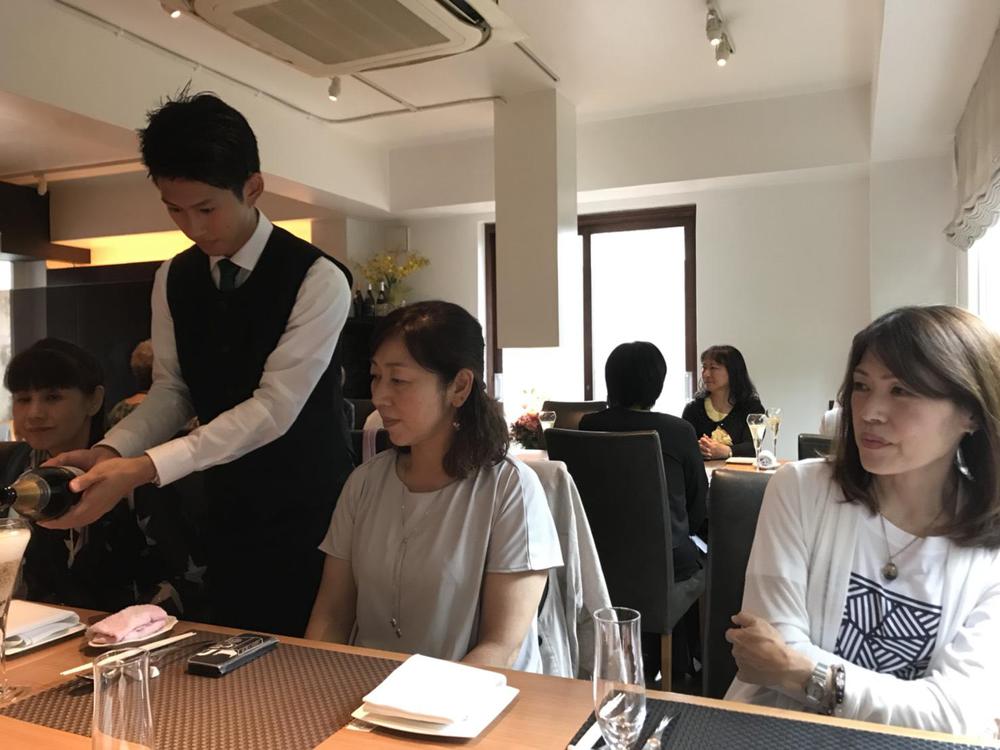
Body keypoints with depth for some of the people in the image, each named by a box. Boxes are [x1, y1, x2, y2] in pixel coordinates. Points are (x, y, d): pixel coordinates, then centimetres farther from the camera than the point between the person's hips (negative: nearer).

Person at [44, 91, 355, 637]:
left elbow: (274, 407, -23)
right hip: (229, 511, 5)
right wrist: (110, 451, -13)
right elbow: (172, 388, 5)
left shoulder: (317, 280, -18)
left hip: (309, 513, -4)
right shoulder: (173, 279, 2)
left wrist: (145, 468, -29)